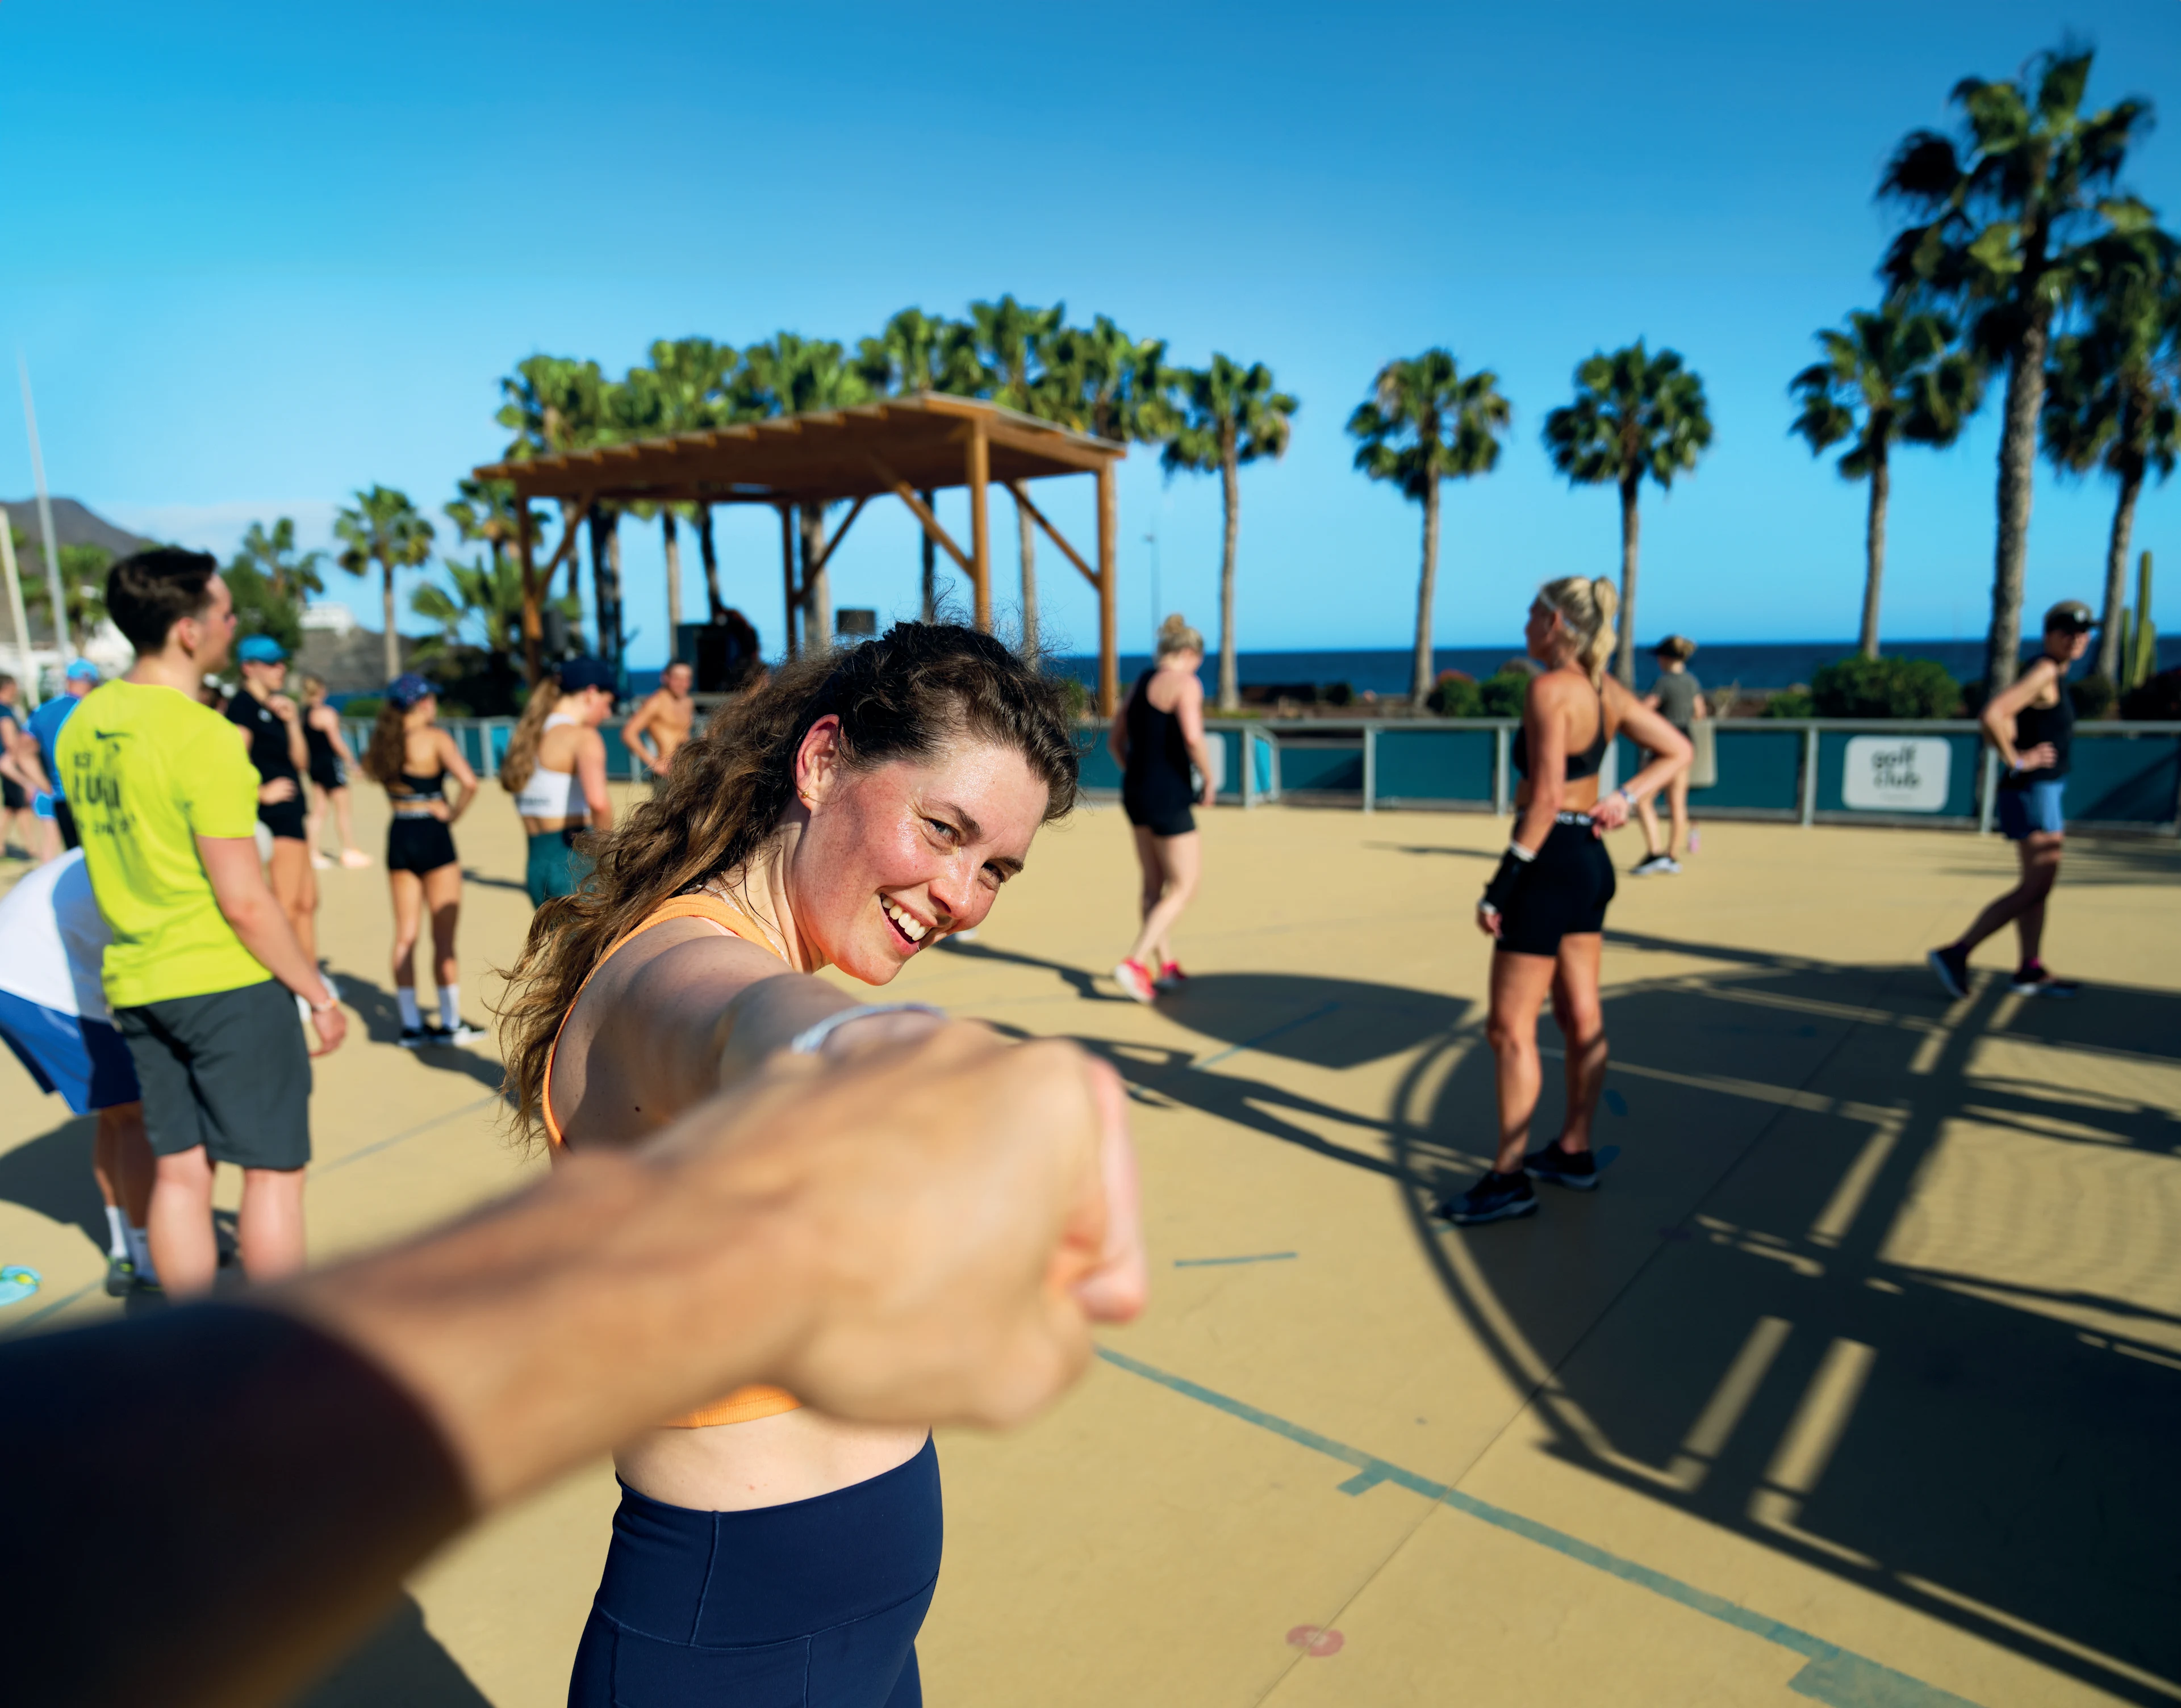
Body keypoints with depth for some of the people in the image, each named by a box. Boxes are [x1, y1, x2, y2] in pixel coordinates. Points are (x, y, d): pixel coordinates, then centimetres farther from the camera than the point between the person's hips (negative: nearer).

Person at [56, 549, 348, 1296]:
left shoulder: (83, 726, 6)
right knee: (272, 1169, 5)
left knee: (179, 1171, 15)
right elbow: (244, 901, -19)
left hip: (135, 983, 8)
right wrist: (317, 992, -9)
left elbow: (112, 849, 15)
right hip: (228, 981, -7)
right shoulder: (205, 737, -19)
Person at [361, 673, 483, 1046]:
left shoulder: (385, 739, 6)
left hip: (398, 834, 6)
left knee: (405, 934, 10)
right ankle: (451, 1023, 9)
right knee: (444, 935, 2)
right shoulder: (435, 737, -11)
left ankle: (411, 1024, 15)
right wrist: (452, 814, -8)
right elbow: (469, 783, -23)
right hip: (432, 835, -6)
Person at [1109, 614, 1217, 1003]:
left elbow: (1115, 742, 19)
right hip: (1168, 796, -9)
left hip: (1135, 791, 9)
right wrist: (1209, 780, -10)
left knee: (1154, 885, 17)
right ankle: (1134, 963, -11)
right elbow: (1193, 739, -24)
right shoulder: (1184, 683, -10)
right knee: (1184, 889, -1)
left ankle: (1165, 966, 24)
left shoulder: (1140, 683, 14)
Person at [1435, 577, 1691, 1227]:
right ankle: (1574, 1152, 29)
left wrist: (1498, 889, -21)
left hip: (1552, 863, -9)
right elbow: (1677, 751, 16)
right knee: (1580, 1015, 16)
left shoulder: (1548, 689, -18)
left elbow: (1546, 800, -24)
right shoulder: (1607, 691, 7)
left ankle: (1509, 1178, 7)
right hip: (1590, 860, 9)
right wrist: (1624, 799, 4)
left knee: (1510, 1026, -1)